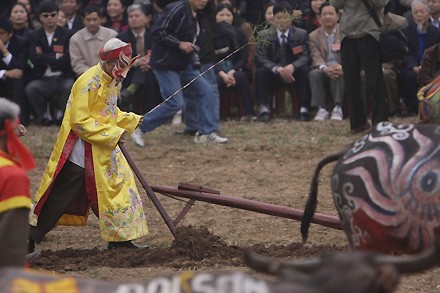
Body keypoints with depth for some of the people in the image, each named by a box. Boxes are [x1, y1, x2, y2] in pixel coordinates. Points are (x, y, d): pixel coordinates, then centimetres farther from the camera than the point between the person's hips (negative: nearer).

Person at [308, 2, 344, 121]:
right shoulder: (314, 36, 11)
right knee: (314, 74, -32)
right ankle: (321, 109, -31)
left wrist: (342, 66, -27)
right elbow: (316, 57, -3)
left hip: (340, 68, -2)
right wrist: (324, 68, -26)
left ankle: (337, 108, -34)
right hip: (323, 69, 2)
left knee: (337, 74, -36)